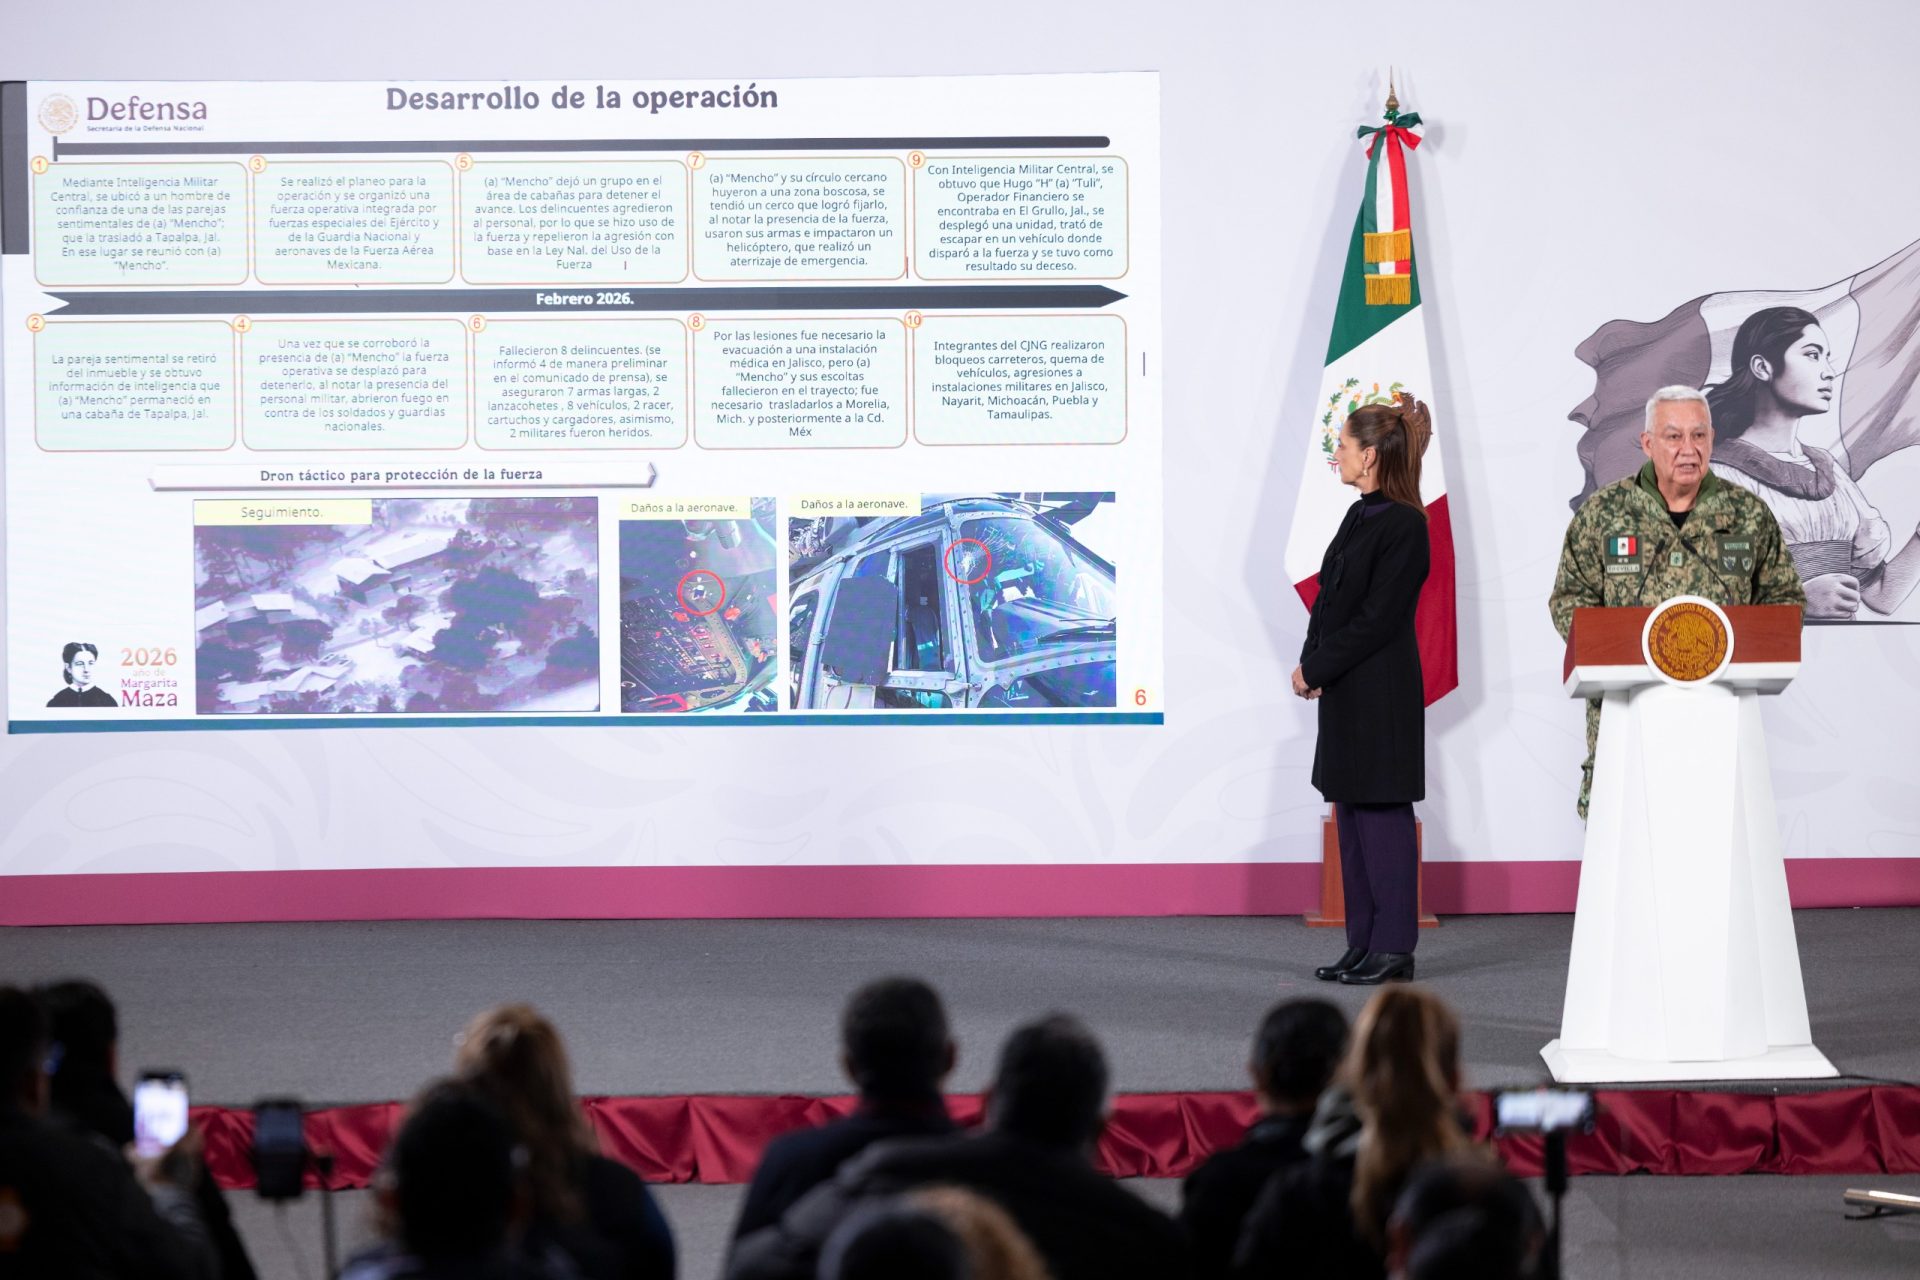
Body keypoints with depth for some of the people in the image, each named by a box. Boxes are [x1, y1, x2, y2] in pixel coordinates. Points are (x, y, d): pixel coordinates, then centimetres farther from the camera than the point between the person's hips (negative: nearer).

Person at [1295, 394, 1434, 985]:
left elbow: (1376, 619, -18)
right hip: (1347, 690, 9)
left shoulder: (1404, 525, -15)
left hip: (1381, 692, -9)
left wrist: (1316, 669, -14)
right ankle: (1364, 943, 16)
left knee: (1382, 814, -5)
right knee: (1351, 810, 11)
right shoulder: (1361, 516, 13)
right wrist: (1311, 665, 1)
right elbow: (1331, 601, 15)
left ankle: (1394, 949, 0)